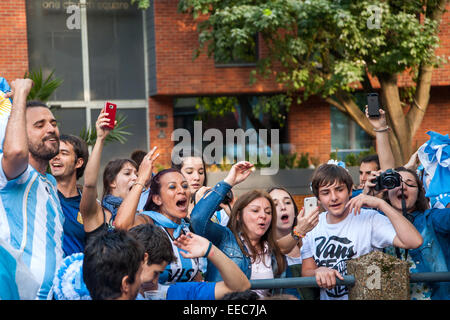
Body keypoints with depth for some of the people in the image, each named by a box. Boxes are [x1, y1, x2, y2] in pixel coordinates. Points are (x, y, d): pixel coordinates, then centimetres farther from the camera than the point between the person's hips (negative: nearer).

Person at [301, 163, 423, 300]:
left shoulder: (369, 219, -8)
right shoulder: (313, 225, 6)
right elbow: (306, 271, 7)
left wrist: (380, 203, -20)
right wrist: (319, 272, -16)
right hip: (326, 297, 3)